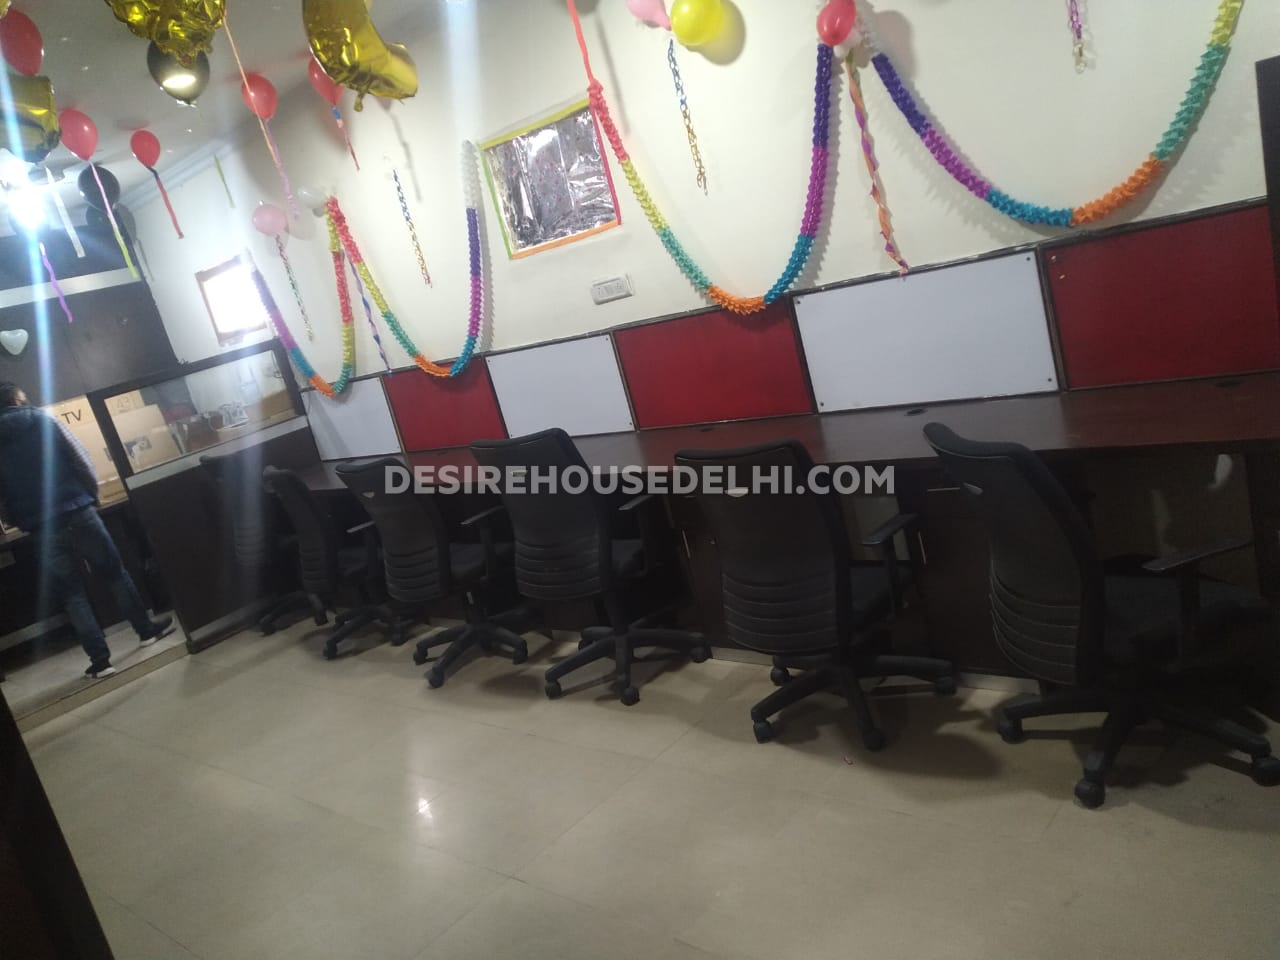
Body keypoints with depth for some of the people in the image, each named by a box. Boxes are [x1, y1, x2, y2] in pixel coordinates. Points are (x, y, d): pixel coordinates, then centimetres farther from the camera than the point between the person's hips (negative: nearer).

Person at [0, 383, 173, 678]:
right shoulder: (44, 422, 0)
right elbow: (81, 460, -3)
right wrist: (91, 495, 9)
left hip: (42, 529, 2)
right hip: (77, 513, -1)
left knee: (71, 593, 7)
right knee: (114, 573, 14)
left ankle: (99, 659, 6)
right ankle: (147, 629, 24)